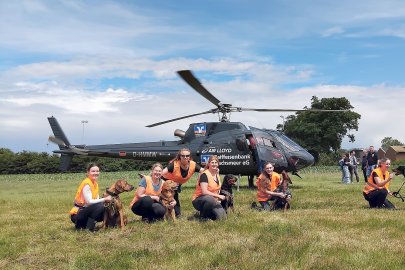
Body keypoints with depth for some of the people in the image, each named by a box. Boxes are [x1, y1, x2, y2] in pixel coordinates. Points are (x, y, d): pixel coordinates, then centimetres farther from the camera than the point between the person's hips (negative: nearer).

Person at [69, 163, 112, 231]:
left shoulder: (95, 183, 9)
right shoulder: (86, 184, -18)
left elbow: (96, 200, 3)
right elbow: (89, 202, -23)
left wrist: (105, 199, -15)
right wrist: (104, 199, -23)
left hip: (85, 211, 9)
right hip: (77, 214, -9)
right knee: (99, 206, -26)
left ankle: (83, 224, 9)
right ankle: (89, 228, -15)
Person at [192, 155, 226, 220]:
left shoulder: (217, 174, 7)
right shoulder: (204, 174, -17)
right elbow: (204, 192, -26)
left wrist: (218, 199, 0)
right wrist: (218, 196, -22)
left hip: (212, 200, 6)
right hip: (199, 200, -6)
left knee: (223, 217, -15)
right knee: (209, 198, -40)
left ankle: (208, 214, 13)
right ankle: (203, 216, -14)